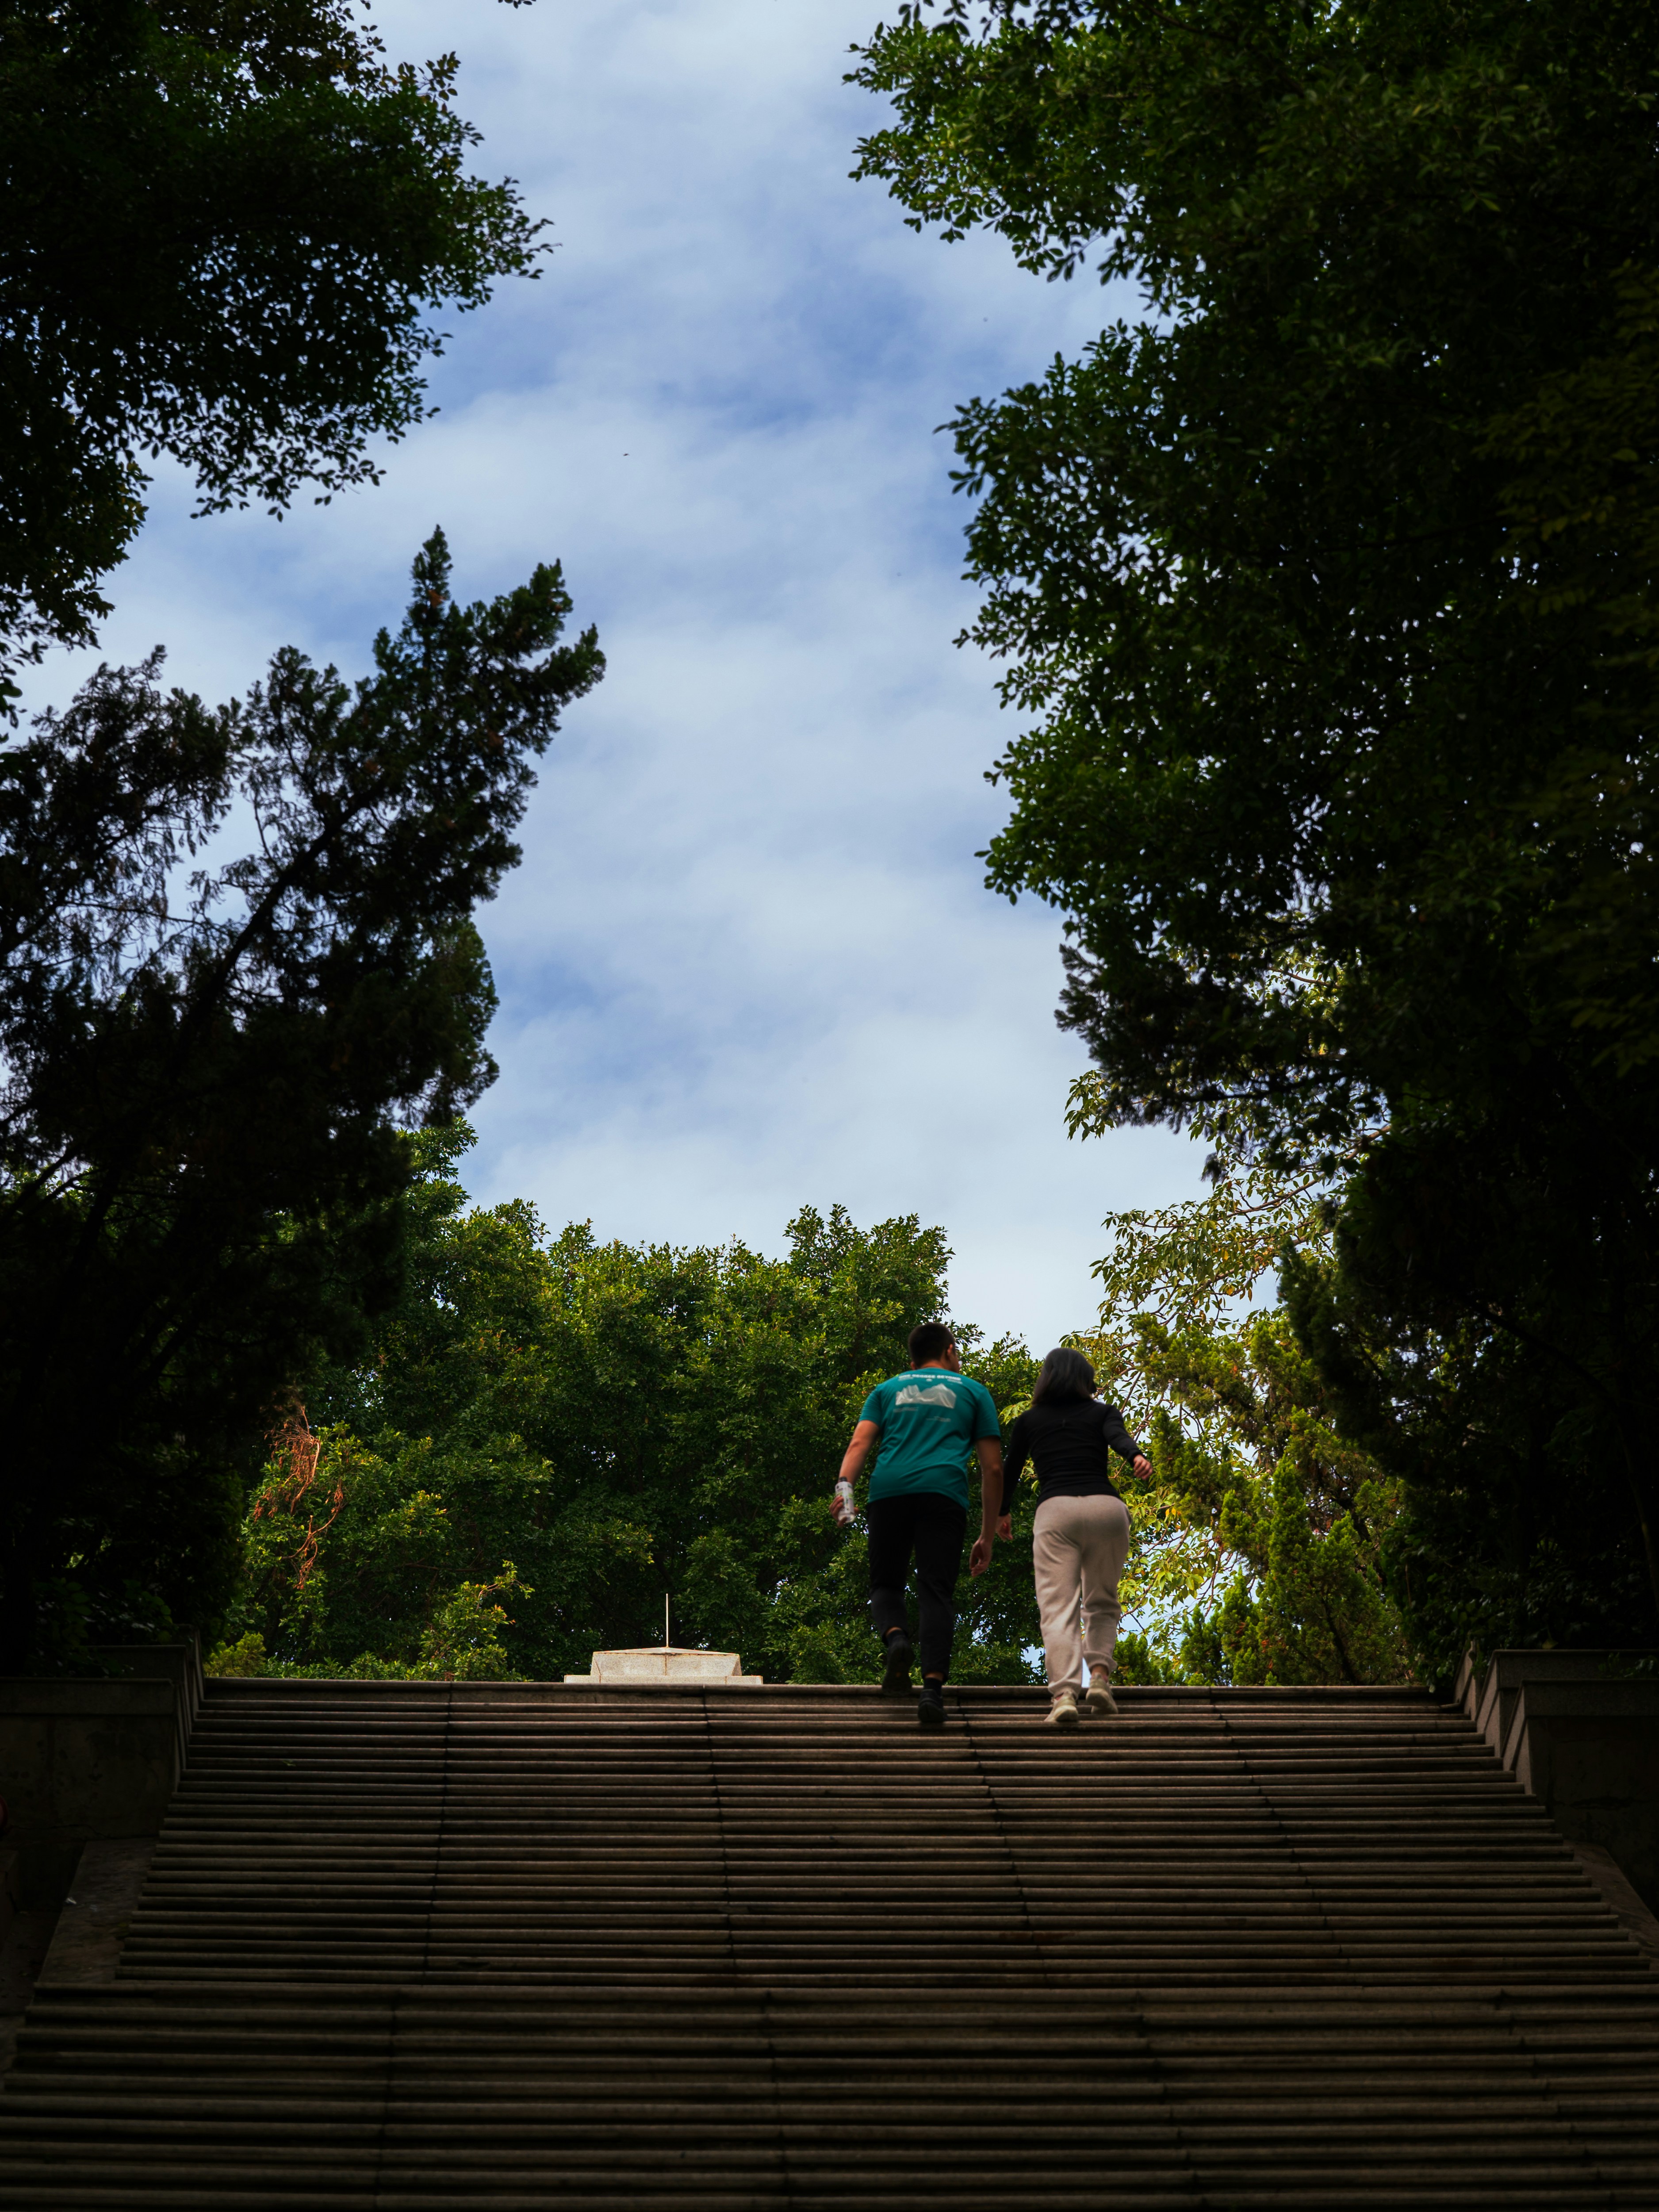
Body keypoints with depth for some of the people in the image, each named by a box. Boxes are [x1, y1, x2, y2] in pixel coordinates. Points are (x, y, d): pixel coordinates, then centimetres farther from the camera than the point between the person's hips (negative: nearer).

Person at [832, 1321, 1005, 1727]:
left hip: (889, 1491, 1)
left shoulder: (887, 1389, 28)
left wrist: (844, 1486, -7)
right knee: (936, 1590, -4)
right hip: (944, 1492, -1)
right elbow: (993, 1468, 18)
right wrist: (988, 1533, 23)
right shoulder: (972, 1390, 25)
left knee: (886, 1582, 14)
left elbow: (859, 1443, 8)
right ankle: (933, 1686, -21)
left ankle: (895, 1635, -17)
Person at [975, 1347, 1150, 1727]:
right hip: (1106, 1507, 1)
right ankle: (1100, 1676, -5)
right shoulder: (1102, 1412, 20)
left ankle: (1063, 1694, -24)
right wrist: (1137, 1456, -24)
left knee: (1058, 1609, -6)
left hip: (1055, 1510, -1)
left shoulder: (1028, 1421, 22)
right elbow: (1119, 1437, -4)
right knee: (1101, 1603, 17)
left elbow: (1007, 1480, 19)